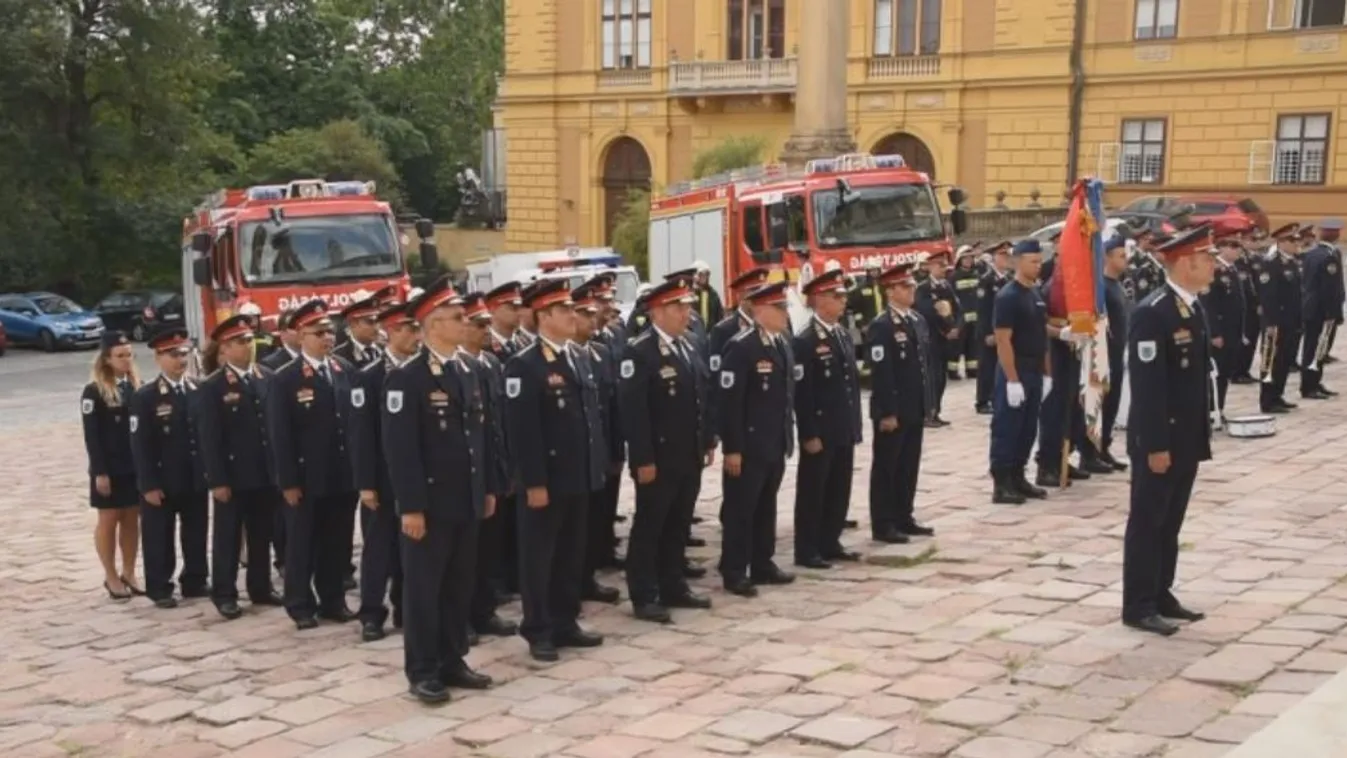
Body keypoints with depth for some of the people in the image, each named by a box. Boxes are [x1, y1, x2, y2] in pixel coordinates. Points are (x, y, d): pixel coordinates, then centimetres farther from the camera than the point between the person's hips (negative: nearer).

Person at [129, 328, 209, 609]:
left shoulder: (199, 391, 6)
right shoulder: (145, 397, -8)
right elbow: (140, 446, -10)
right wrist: (149, 485, -14)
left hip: (196, 479, 4)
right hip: (161, 482, -4)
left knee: (196, 534, 12)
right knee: (159, 538, 4)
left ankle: (195, 582, 25)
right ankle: (160, 589, 14)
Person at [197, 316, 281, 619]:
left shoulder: (268, 378, 5)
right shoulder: (212, 387, -7)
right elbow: (209, 438, -9)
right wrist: (217, 480, -13)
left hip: (265, 472, 4)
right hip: (232, 475, -4)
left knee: (262, 535, 12)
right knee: (227, 536, 6)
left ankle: (261, 587, 24)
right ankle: (224, 594, 14)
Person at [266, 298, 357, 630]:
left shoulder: (345, 370, 7)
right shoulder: (284, 379, -6)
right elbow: (280, 436, -8)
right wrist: (288, 481, -12)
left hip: (343, 475, 4)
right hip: (306, 478, -4)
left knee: (337, 543, 11)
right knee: (302, 544, 7)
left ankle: (333, 600, 23)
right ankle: (301, 605, 17)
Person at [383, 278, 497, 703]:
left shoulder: (467, 373, 11)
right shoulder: (406, 378, -13)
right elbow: (399, 448, -16)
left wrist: (488, 488, 13)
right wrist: (411, 506, -19)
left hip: (466, 502, 7)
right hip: (430, 503, -7)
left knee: (460, 586, 13)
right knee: (424, 587, 2)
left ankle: (452, 662, 23)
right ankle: (422, 672, 11)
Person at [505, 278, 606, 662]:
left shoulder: (576, 358, 12)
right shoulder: (524, 365, -12)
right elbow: (522, 430, -16)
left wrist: (597, 465, 12)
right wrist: (533, 482, -18)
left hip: (579, 478, 7)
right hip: (547, 480, -7)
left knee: (572, 554, 14)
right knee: (539, 556, 4)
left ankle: (565, 624, 24)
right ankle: (538, 631, 12)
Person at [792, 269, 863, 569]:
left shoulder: (844, 335, 12)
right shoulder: (805, 341, -13)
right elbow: (801, 393, -15)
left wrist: (855, 426, 13)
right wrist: (809, 434, -17)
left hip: (844, 431, 8)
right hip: (820, 432, -8)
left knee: (839, 490, 13)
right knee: (812, 491, 1)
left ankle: (830, 543, 24)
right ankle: (807, 551, 8)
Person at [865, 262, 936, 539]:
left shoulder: (917, 319, 11)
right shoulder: (880, 327, -14)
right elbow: (880, 374, -18)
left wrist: (926, 401, 13)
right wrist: (887, 412, -20)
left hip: (915, 408, 8)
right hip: (892, 411, -8)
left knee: (909, 467, 14)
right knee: (886, 467, 1)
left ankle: (904, 519, 24)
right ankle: (882, 525, 7)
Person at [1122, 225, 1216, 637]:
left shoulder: (1193, 306, 9)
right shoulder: (1152, 312, -19)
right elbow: (1147, 385, -21)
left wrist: (1202, 431, 15)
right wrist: (1156, 445, -22)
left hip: (1187, 437, 9)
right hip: (1160, 440, -9)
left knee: (1171, 522, 15)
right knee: (1148, 521, 0)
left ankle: (1161, 595, 25)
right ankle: (1139, 606, 7)